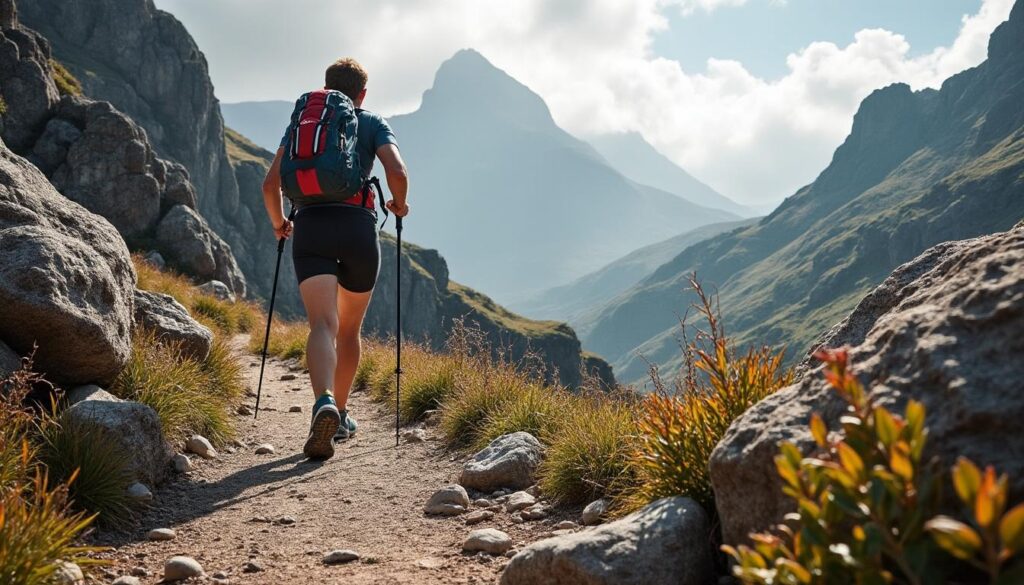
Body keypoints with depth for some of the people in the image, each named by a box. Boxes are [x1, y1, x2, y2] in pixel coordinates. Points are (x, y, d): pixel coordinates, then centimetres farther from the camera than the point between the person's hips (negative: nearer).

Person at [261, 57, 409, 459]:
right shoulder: (373, 124, 13)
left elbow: (271, 183, 9)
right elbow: (398, 172, -5)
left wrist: (278, 223, 26)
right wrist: (399, 204, 15)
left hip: (310, 228, 0)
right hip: (358, 228, 0)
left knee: (322, 325, -12)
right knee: (349, 329, 17)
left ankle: (324, 404, -38)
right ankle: (340, 415, 28)